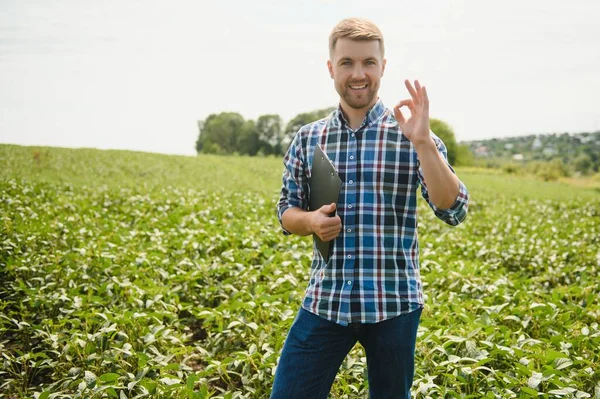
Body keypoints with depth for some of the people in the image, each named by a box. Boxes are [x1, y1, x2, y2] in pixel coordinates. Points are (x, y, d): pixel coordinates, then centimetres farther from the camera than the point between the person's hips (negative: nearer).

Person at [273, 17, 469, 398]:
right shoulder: (307, 139, 4)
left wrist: (423, 142, -22)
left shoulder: (410, 135, -4)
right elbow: (286, 211, 13)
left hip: (394, 302, -2)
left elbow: (454, 211, -11)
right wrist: (310, 220, -10)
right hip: (325, 301, 2)